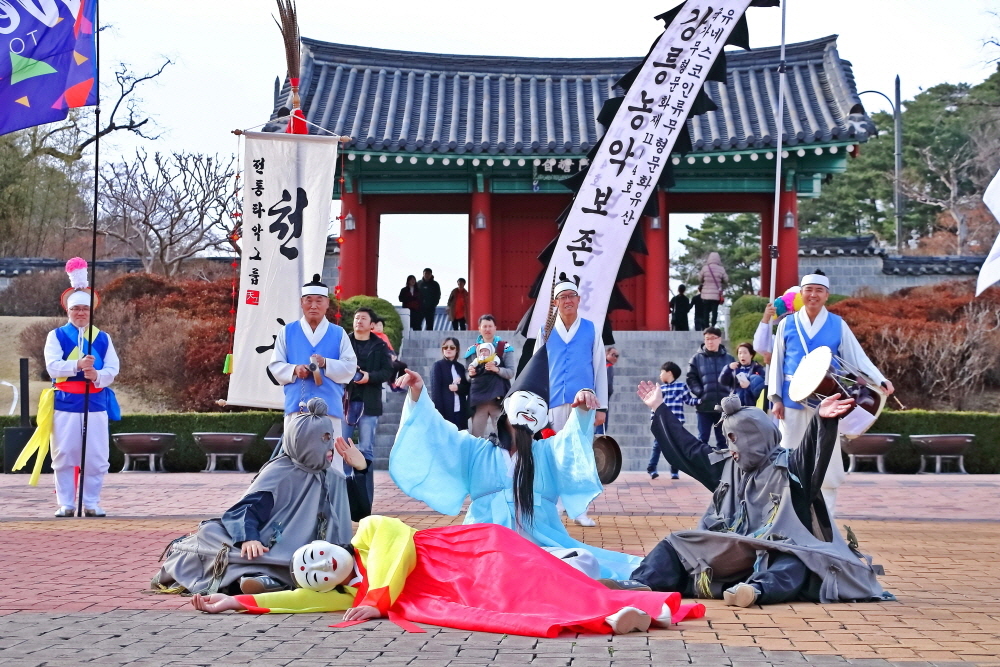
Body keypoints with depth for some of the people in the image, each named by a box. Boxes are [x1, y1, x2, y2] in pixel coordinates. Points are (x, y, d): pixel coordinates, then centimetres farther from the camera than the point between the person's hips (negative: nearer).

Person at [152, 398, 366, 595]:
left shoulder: (333, 479, 8)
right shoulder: (278, 473, -5)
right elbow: (248, 508, -14)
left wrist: (361, 468, -2)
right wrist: (248, 538, -35)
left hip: (292, 561, 2)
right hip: (264, 551, -1)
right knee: (210, 532, -24)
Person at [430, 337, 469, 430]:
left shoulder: (460, 367, 16)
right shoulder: (438, 365, 1)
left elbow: (467, 389, 13)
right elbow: (435, 390, -6)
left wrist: (458, 387, -9)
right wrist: (438, 412, -15)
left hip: (460, 411, 5)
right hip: (445, 410, -5)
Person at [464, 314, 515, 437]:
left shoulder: (505, 348, 6)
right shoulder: (472, 350, 13)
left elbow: (511, 373, 0)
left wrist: (497, 369, -17)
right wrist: (470, 374, -5)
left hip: (498, 398, -2)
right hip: (478, 399, 2)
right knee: (476, 436, -1)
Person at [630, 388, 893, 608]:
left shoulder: (787, 467, 0)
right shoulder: (726, 466, 18)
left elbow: (814, 450, -20)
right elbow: (687, 449, 26)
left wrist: (822, 420, -42)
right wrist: (659, 409, 30)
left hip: (776, 555, -6)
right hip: (726, 555, 6)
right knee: (674, 545, -5)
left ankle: (756, 589, -68)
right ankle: (639, 584, -28)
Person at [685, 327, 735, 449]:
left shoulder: (729, 358, 7)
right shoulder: (697, 358, 4)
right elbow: (691, 379, 2)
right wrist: (700, 393, -11)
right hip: (705, 406, -1)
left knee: (723, 440, 9)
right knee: (703, 439, 2)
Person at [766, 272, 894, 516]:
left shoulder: (838, 325, 3)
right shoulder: (787, 324, 5)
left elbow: (857, 358, 0)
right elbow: (777, 362, 6)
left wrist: (880, 380, -14)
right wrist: (776, 398, 0)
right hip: (793, 401, 0)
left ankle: (826, 514, 12)